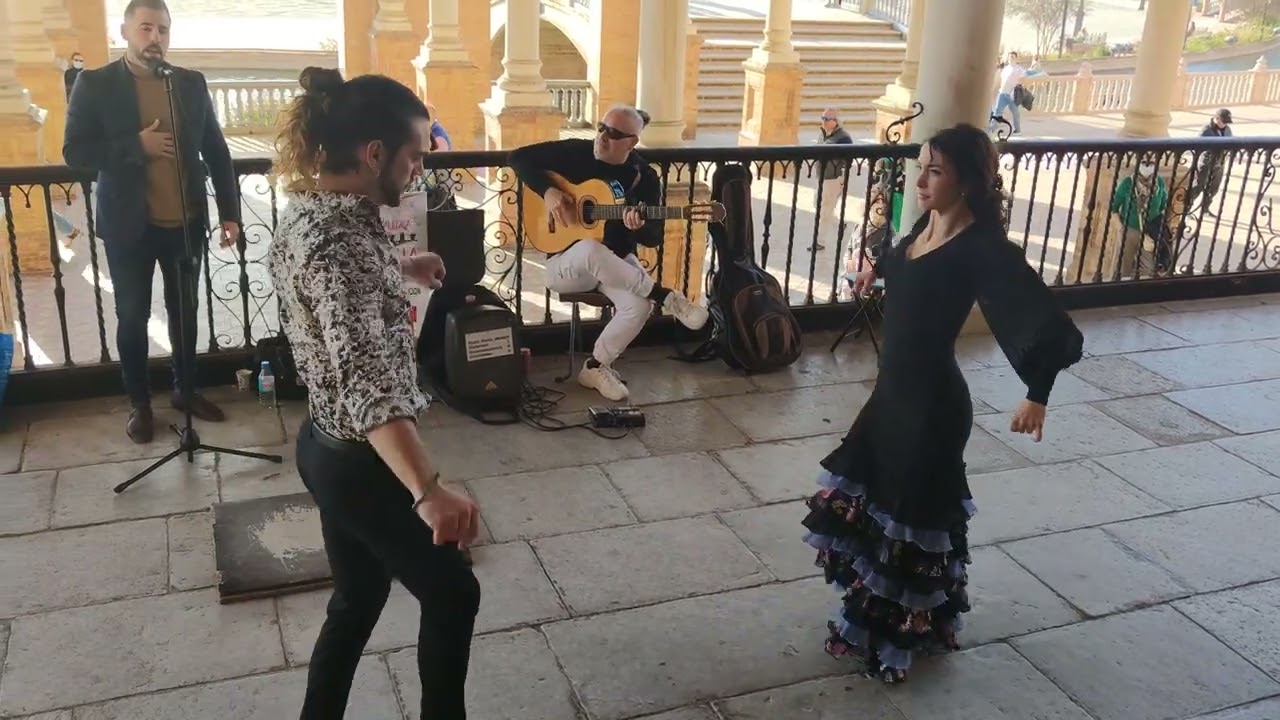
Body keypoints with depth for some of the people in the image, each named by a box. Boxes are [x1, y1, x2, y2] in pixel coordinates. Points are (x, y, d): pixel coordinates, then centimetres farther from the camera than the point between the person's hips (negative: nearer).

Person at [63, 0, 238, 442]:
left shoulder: (192, 83, 4)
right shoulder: (95, 84, -4)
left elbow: (217, 151, 6)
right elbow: (75, 151, -8)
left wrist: (230, 212, 0)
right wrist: (136, 146, -20)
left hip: (186, 223, 3)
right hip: (129, 226, -2)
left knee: (185, 311, 13)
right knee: (132, 317, 8)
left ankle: (185, 389, 30)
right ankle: (139, 403, 23)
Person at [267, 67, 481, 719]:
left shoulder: (304, 209, 2)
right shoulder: (341, 238, -28)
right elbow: (366, 376, -41)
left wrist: (398, 270, 36)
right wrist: (428, 489, -52)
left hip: (326, 444, 9)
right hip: (363, 461, -9)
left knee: (358, 597, 23)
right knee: (451, 594, 12)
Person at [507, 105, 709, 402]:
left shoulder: (644, 177, -3)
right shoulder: (574, 152, -6)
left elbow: (654, 238, -3)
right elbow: (518, 157, -4)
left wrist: (639, 228, -28)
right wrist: (548, 191, -19)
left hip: (617, 263, 2)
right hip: (566, 264, -2)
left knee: (639, 307, -30)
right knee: (589, 249, -41)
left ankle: (596, 366, -5)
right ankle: (667, 298, -30)